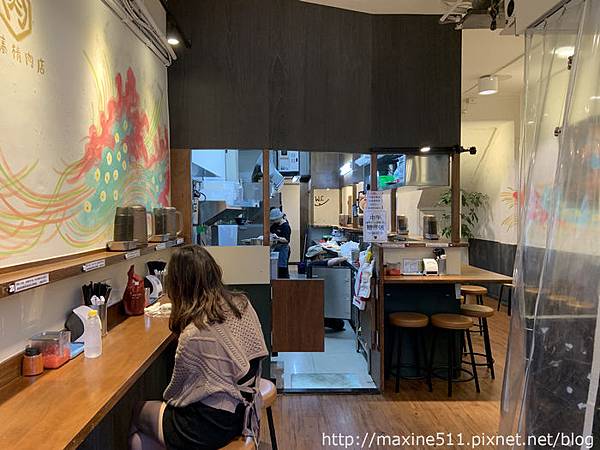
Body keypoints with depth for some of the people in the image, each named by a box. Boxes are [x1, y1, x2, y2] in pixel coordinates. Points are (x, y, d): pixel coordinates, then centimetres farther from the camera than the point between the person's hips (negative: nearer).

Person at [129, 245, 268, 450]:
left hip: (211, 426, -7)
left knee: (136, 412, 20)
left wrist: (167, 399, 11)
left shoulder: (193, 335, -28)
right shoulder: (242, 304, -7)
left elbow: (175, 391, -10)